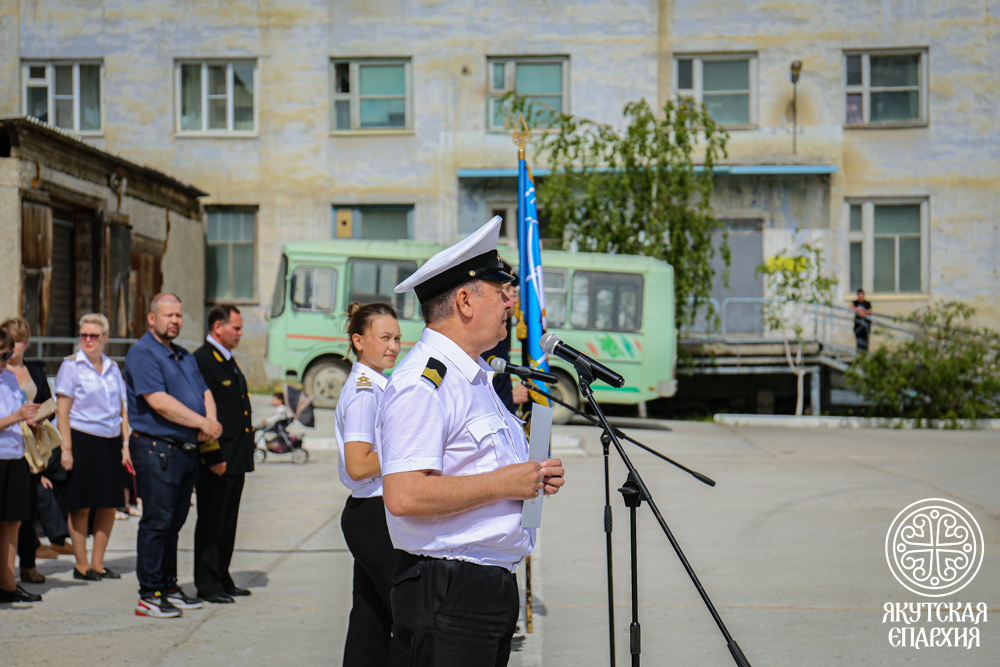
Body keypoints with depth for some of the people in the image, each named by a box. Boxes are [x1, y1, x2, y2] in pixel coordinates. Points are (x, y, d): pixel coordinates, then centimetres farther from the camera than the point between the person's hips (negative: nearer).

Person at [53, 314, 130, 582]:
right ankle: (81, 565, 9)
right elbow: (62, 411, -6)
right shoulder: (71, 366, -3)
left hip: (110, 443, 5)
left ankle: (98, 563, 16)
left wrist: (125, 444, 7)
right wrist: (66, 449, -13)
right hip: (83, 441, -5)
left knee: (109, 506, 6)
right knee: (80, 507, 0)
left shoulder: (112, 368, 12)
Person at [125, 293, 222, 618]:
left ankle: (169, 587, 21)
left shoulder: (185, 357, 20)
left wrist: (211, 420, -5)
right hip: (156, 448, -8)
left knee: (174, 522, 14)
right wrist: (202, 423, -17)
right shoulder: (142, 354, -9)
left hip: (188, 450, 8)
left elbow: (205, 394, 17)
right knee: (156, 523, -6)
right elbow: (159, 401, -19)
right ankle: (149, 595, -1)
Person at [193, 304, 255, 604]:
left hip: (235, 459, 9)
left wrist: (243, 456, 18)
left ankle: (222, 579, 22)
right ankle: (207, 584, 5)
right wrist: (213, 457, -20)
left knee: (227, 523, 14)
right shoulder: (201, 360, -13)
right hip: (216, 460, -9)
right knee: (211, 523, -2)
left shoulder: (228, 361, 18)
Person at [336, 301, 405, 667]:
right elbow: (358, 466, -21)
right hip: (375, 516, -10)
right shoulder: (364, 391, -15)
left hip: (369, 516, 10)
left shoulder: (374, 387, 16)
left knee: (371, 619, 11)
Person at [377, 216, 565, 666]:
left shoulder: (475, 376, 19)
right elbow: (405, 496, -26)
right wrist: (503, 482, -18)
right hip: (447, 593, -10)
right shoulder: (422, 383, -15)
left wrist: (533, 475, 10)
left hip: (494, 589, 10)